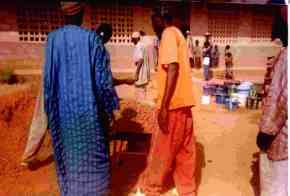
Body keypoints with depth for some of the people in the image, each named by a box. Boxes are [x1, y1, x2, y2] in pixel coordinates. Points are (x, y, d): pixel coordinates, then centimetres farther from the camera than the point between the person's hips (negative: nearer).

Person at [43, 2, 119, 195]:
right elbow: (103, 78, -11)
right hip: (88, 108, -3)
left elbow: (49, 78, 2)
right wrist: (109, 108, 0)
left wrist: (52, 111, 12)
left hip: (63, 110, 4)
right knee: (93, 154, 12)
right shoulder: (92, 38, -10)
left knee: (69, 154, 19)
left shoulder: (52, 39, -1)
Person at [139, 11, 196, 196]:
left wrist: (164, 106, -22)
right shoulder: (177, 34, 18)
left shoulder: (168, 34, -9)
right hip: (183, 102, 9)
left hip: (173, 104, -9)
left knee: (161, 151, 7)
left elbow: (173, 69, -21)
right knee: (184, 151, 15)